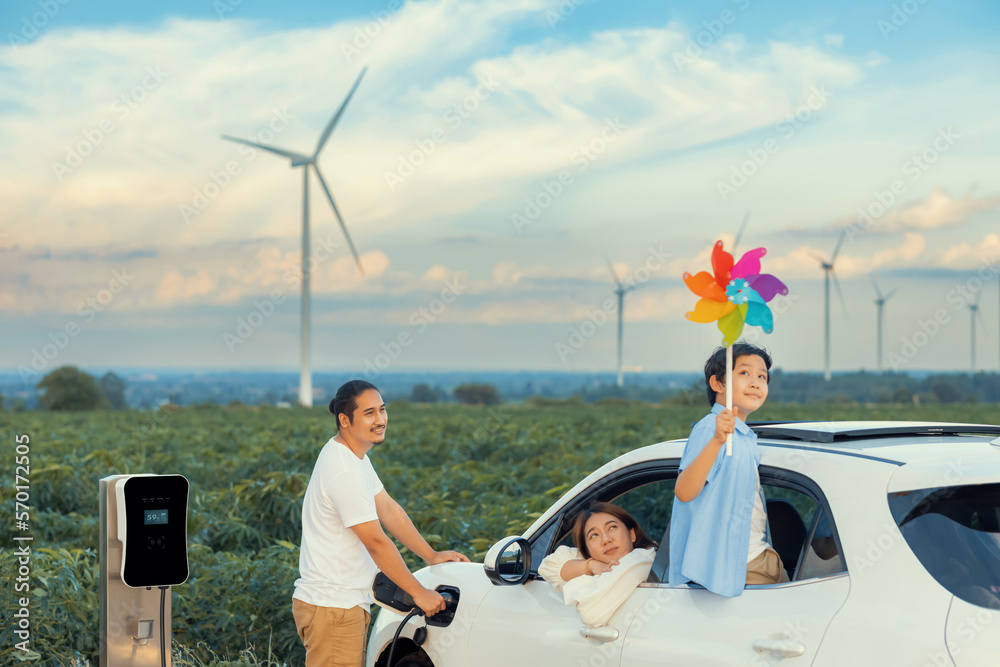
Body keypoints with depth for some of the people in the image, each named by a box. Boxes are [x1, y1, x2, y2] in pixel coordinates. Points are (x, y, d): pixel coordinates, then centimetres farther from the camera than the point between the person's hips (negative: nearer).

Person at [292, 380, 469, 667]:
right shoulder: (344, 472, -23)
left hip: (348, 603, 10)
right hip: (331, 608, -10)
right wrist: (419, 593, -11)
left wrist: (432, 555, 16)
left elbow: (388, 509, 17)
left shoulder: (355, 455, 10)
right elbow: (376, 543, -19)